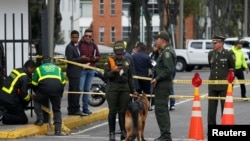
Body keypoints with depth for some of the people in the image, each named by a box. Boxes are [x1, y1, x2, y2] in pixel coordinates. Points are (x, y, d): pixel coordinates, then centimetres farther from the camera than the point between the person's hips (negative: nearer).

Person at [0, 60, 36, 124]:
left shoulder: (17, 70, 12)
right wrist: (30, 97, 5)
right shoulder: (24, 77, -14)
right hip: (9, 101, -9)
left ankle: (6, 112, 15)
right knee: (23, 120, 1)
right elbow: (23, 94, -14)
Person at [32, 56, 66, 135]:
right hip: (57, 87, 2)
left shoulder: (39, 69, 28)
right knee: (56, 109, 16)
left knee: (37, 101, 28)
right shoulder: (58, 68, 33)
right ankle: (58, 129, 3)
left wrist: (38, 94, 41)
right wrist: (60, 95, 41)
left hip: (44, 87, -2)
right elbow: (63, 83, 30)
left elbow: (34, 84, 24)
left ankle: (40, 119, 14)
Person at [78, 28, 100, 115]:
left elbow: (98, 57, 15)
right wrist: (81, 58, -22)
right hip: (82, 69, -5)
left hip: (91, 70, 5)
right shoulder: (80, 44, -4)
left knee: (87, 90, 10)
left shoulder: (94, 45, 13)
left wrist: (95, 58, -6)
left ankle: (85, 108, 14)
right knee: (80, 89, -9)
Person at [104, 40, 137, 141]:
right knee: (112, 111, 0)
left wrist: (133, 90, 15)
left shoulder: (127, 61, 11)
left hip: (125, 89, 3)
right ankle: (112, 133, 6)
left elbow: (130, 77, 16)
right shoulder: (109, 61, 1)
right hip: (112, 89, -3)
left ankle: (123, 132, 6)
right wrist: (113, 71, -21)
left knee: (123, 111, 1)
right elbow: (106, 75, -4)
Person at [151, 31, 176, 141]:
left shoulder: (167, 52, -16)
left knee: (161, 109, -10)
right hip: (162, 84, 11)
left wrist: (157, 79, -19)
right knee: (163, 109, 17)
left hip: (163, 85, -11)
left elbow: (168, 70, -24)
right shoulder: (165, 51, 17)